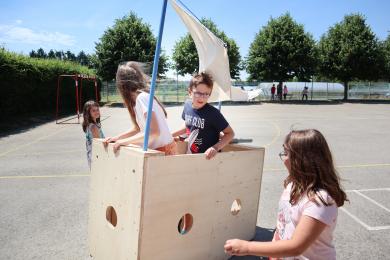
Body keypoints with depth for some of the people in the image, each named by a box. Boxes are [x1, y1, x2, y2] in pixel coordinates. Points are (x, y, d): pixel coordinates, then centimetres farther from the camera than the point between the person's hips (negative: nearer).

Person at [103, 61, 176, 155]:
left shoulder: (142, 97, -20)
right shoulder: (139, 98, 7)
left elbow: (154, 132, -27)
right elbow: (138, 129, 16)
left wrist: (124, 141, -19)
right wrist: (117, 137, 7)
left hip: (164, 151, -8)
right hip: (158, 150, 8)